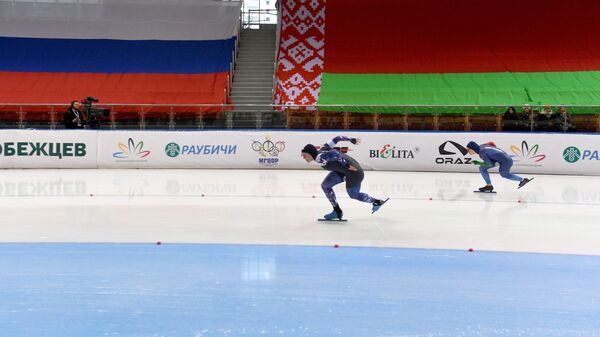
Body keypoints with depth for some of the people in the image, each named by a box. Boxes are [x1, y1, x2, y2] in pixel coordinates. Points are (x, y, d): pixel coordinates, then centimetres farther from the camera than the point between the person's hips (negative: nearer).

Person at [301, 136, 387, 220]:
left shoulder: (319, 157, -24)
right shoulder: (322, 149, 2)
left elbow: (333, 153, -38)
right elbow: (336, 139, 7)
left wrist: (346, 165, -31)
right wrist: (352, 140, 16)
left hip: (353, 171, -10)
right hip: (343, 170, 10)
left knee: (353, 194, 14)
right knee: (325, 185, 5)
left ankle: (377, 202, 37)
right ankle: (337, 211, 15)